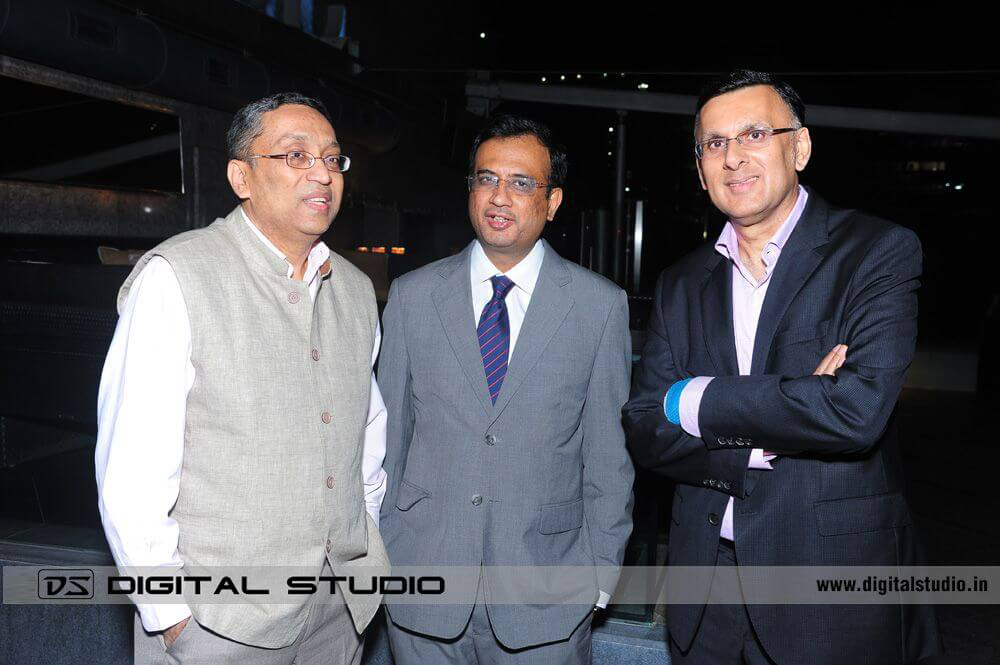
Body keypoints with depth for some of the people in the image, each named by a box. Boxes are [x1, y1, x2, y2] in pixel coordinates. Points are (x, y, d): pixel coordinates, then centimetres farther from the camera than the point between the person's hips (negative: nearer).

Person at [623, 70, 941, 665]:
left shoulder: (880, 251, -8)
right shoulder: (681, 285, 5)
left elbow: (860, 409, -23)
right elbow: (646, 431, -3)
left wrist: (694, 400, -15)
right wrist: (764, 440, -18)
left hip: (833, 591, -3)